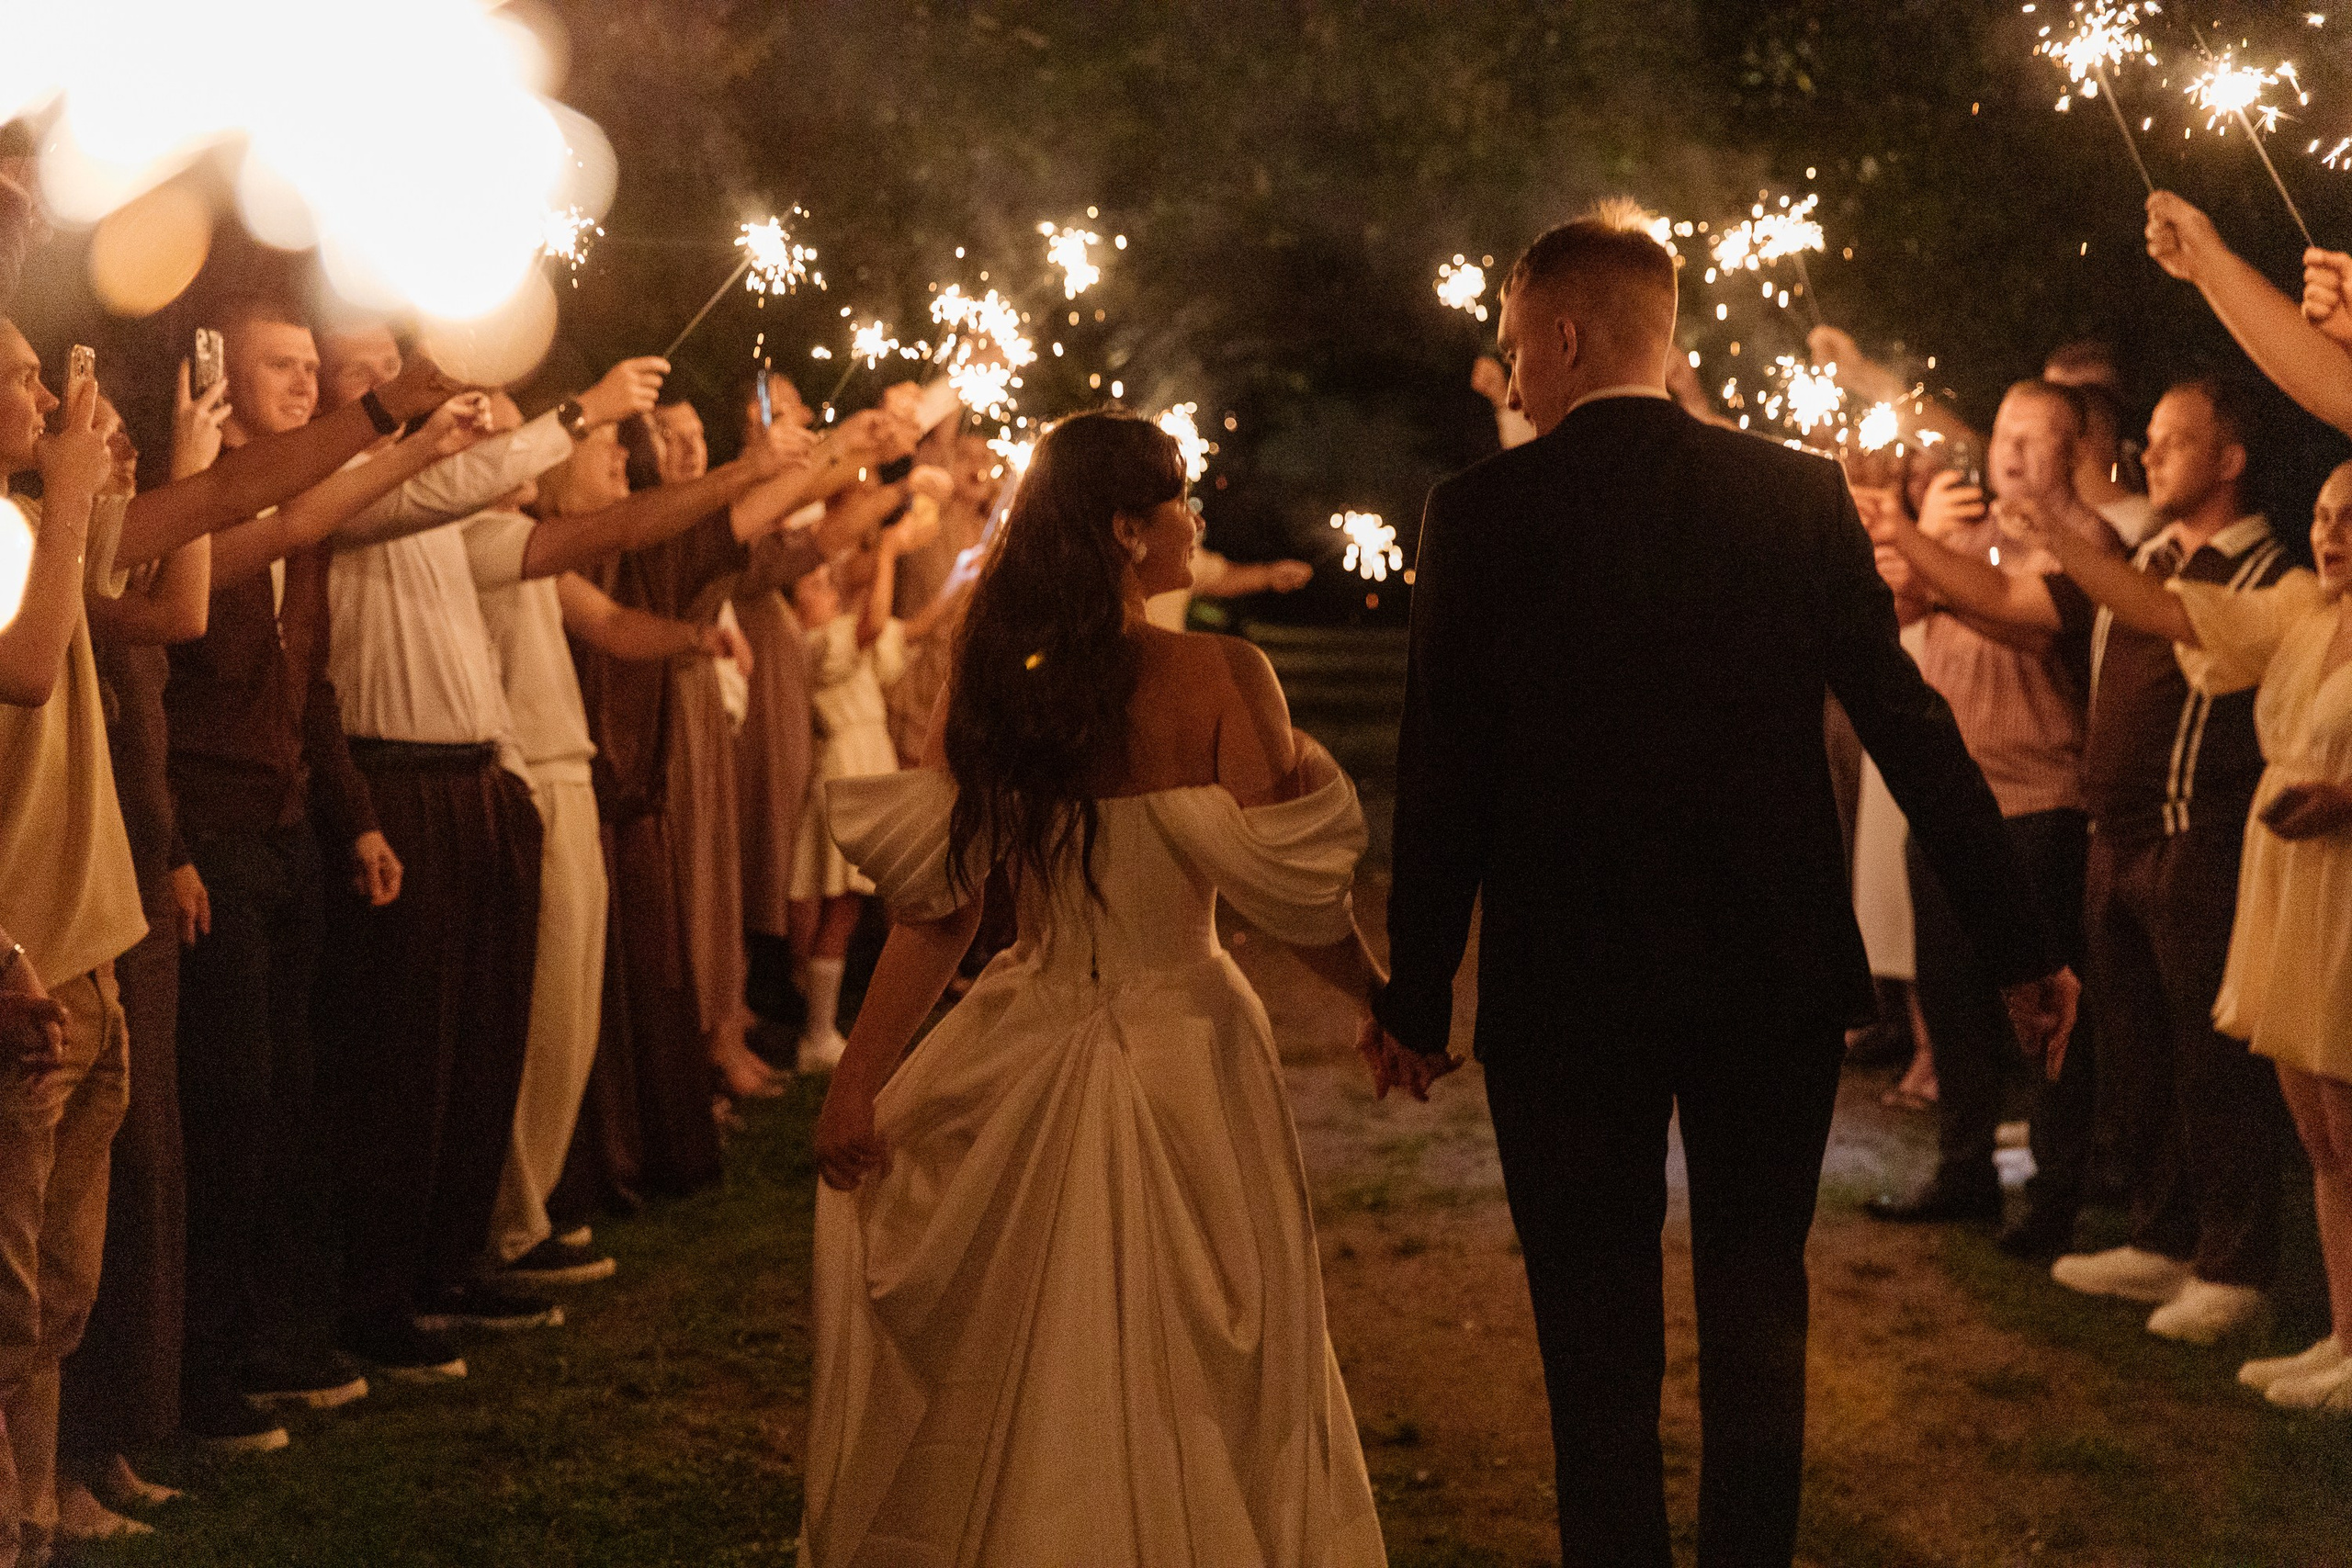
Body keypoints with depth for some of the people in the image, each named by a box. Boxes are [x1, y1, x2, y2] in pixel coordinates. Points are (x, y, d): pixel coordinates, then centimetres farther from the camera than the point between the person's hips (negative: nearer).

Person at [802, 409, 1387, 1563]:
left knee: (1027, 1365, 19)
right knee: (1193, 1376, 13)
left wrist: (858, 1077, 0)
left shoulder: (990, 682, -4)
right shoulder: (1217, 678, -14)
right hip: (1184, 1055, -3)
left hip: (1026, 1058, 3)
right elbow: (1289, 893, -14)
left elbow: (937, 904, -5)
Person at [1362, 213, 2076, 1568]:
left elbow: (1445, 783, -8)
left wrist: (1417, 999, 0)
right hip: (1776, 978, 2)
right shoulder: (1803, 494, -2)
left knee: (1599, 1340, 7)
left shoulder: (1482, 514, -8)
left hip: (1568, 994, -2)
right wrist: (2021, 949, 1)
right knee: (1756, 1308, 14)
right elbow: (1913, 728, -4)